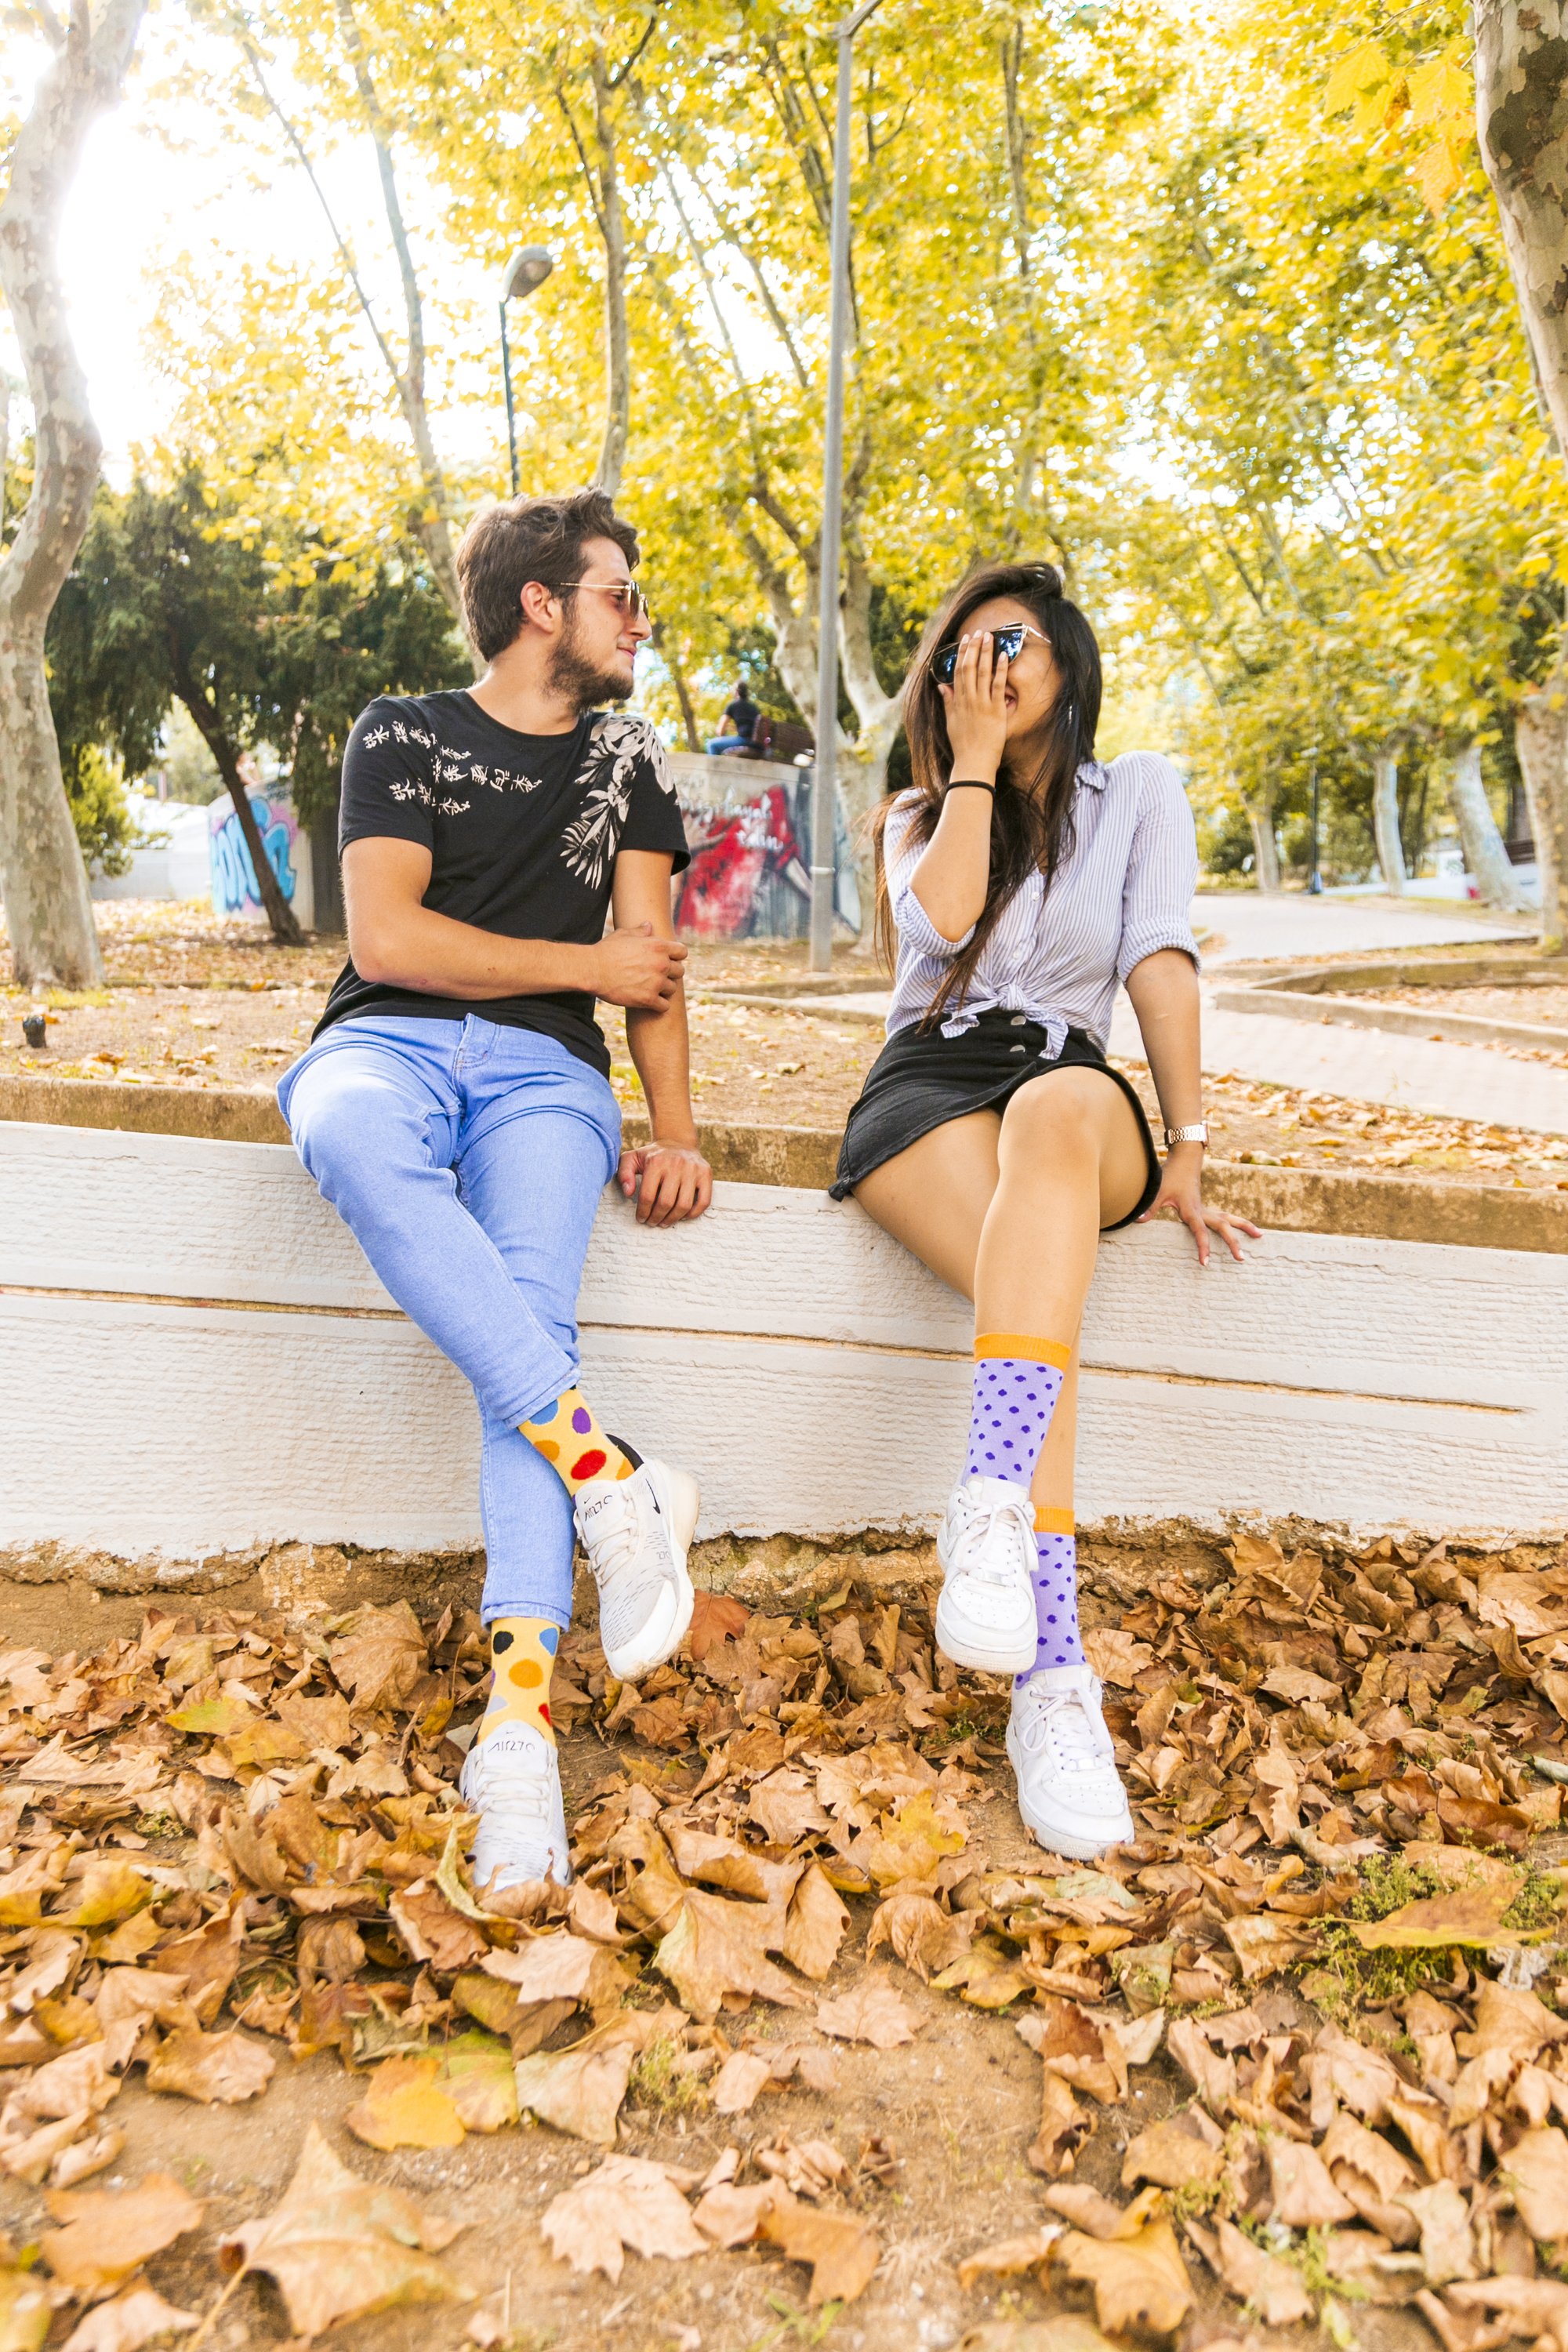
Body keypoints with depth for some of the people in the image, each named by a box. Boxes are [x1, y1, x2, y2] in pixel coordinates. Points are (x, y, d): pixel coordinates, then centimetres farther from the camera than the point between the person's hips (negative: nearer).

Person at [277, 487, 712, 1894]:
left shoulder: (626, 758, 22)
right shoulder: (400, 736, 11)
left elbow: (650, 958, 12)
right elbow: (386, 939, -3)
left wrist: (672, 1127, -4)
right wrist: (585, 963, 0)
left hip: (543, 1066, 2)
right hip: (388, 1039, -1)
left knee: (531, 1317, -29)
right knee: (356, 1140, -40)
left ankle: (520, 1708, -40)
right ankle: (613, 1479, -43)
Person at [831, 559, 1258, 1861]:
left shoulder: (1138, 792, 18)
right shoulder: (920, 814, 22)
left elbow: (1161, 962, 4)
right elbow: (945, 916, -3)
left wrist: (1186, 1146, -5)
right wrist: (974, 757, 5)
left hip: (1074, 1091, 0)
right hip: (928, 1084, 1)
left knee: (1056, 1112, -41)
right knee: (1039, 1290, -33)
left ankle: (992, 1503, -52)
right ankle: (1056, 1681, -41)